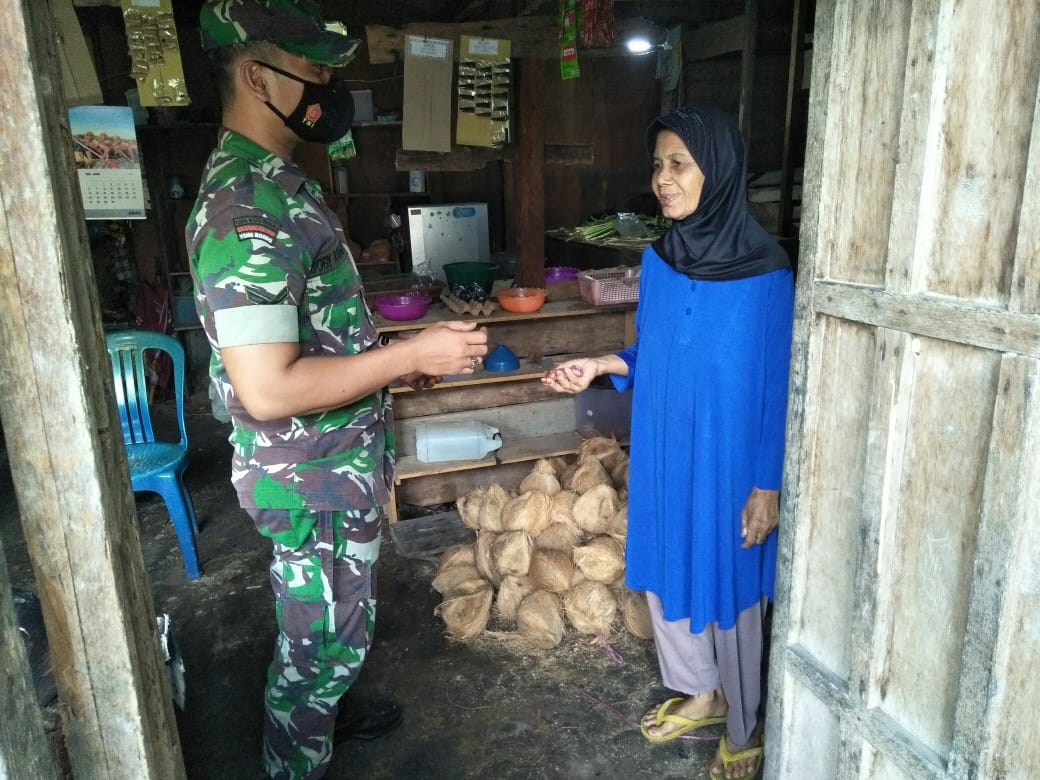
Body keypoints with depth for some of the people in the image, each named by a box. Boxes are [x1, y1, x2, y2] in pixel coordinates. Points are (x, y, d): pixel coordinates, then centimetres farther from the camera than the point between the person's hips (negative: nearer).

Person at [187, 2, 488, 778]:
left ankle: (323, 711, 53)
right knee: (326, 634, 12)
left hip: (334, 461, 10)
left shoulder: (274, 179, 7)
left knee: (329, 625, 29)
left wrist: (395, 360, 10)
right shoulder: (246, 211, -27)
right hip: (314, 478, -10)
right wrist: (411, 354, -25)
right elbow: (267, 390, -31)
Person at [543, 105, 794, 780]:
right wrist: (602, 365, -7)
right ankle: (698, 691, 45)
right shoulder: (659, 259, -1)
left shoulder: (766, 271, -17)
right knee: (665, 570, 19)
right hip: (663, 453, 6)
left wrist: (768, 484, -12)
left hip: (730, 464, -6)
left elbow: (778, 384, -12)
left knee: (730, 589, 11)